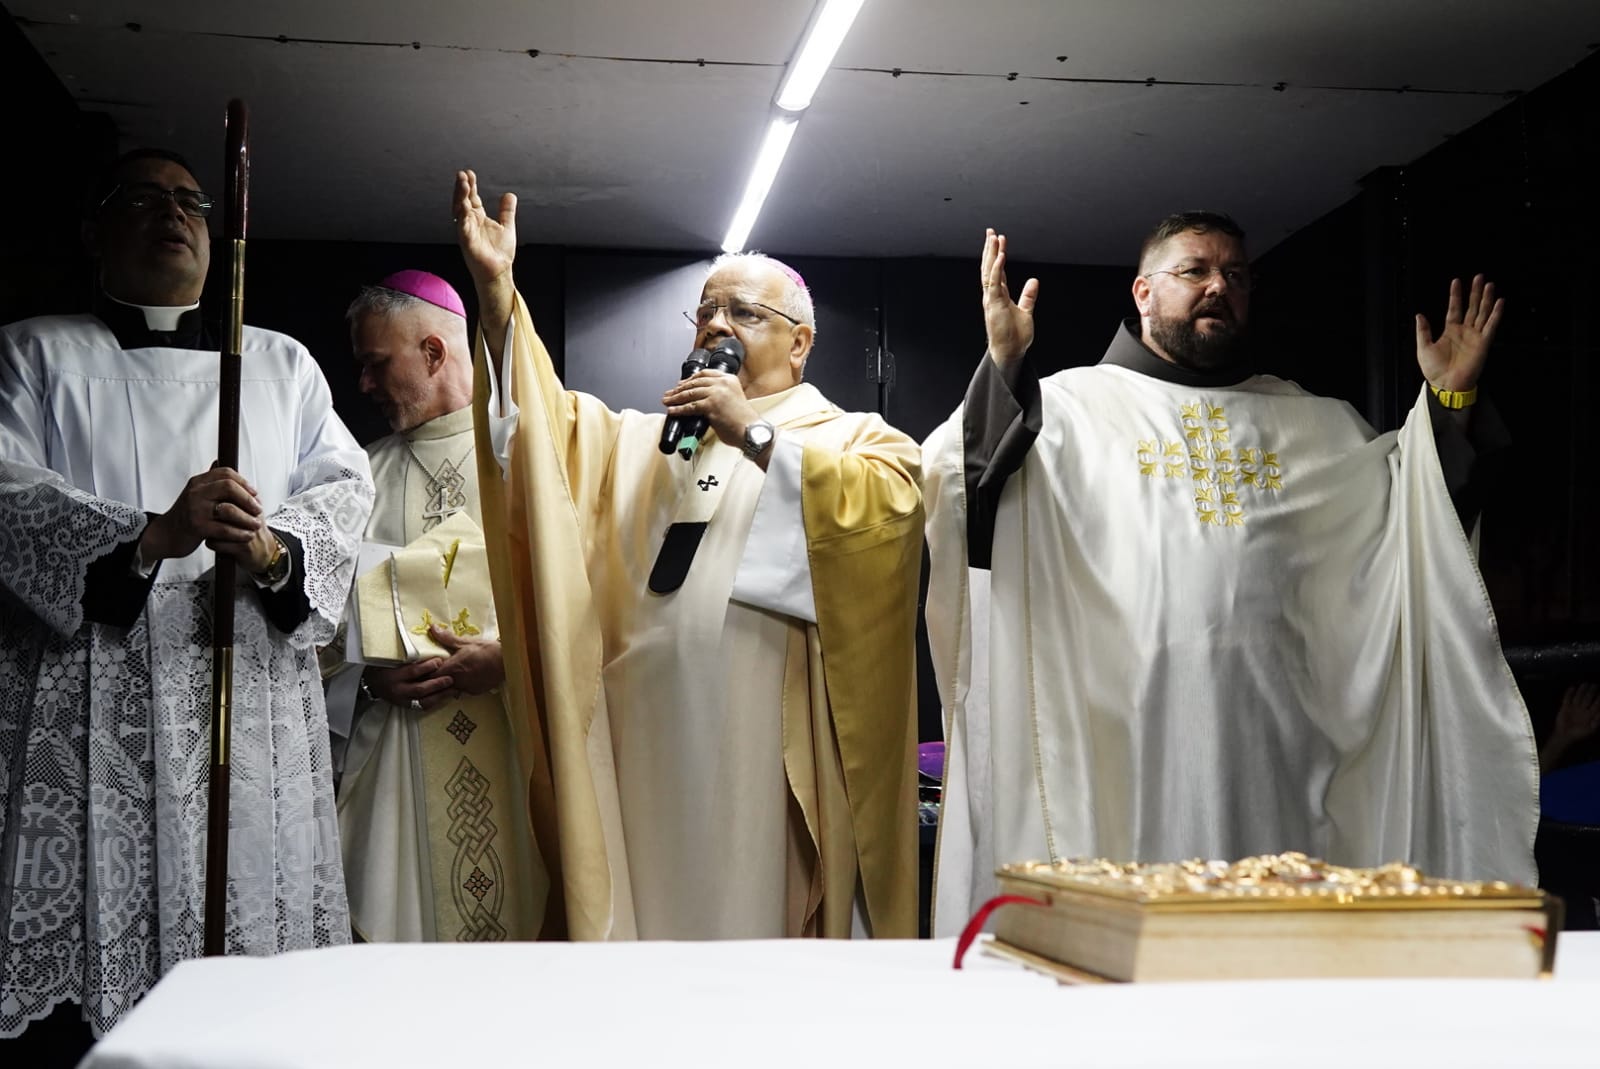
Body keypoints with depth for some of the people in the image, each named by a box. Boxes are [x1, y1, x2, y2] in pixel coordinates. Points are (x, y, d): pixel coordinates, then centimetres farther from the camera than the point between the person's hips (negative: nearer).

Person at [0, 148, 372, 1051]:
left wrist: (275, 552, -13)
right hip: (95, 713, -2)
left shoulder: (283, 362, 21)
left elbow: (345, 487, 9)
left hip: (255, 704, 2)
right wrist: (151, 536, -19)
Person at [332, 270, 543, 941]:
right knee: (396, 923, 1)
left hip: (518, 725, -3)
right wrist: (369, 675, -2)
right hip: (399, 740, 3)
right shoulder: (370, 472, 16)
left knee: (524, 920, -2)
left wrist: (508, 658, -15)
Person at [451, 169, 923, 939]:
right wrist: (495, 287, -5)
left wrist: (753, 436, -11)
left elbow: (889, 501, -11)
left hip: (776, 765, -3)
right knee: (650, 926, 3)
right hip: (646, 765, 4)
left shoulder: (855, 437, 11)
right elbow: (546, 422, 7)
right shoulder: (639, 443, 24)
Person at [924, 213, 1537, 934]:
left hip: (1274, 741, 3)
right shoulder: (1074, 405, 7)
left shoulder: (1313, 423, 20)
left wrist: (1450, 400, 4)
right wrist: (1005, 367, -22)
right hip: (1121, 736, -3)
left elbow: (1416, 524, 14)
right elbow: (982, 498, -9)